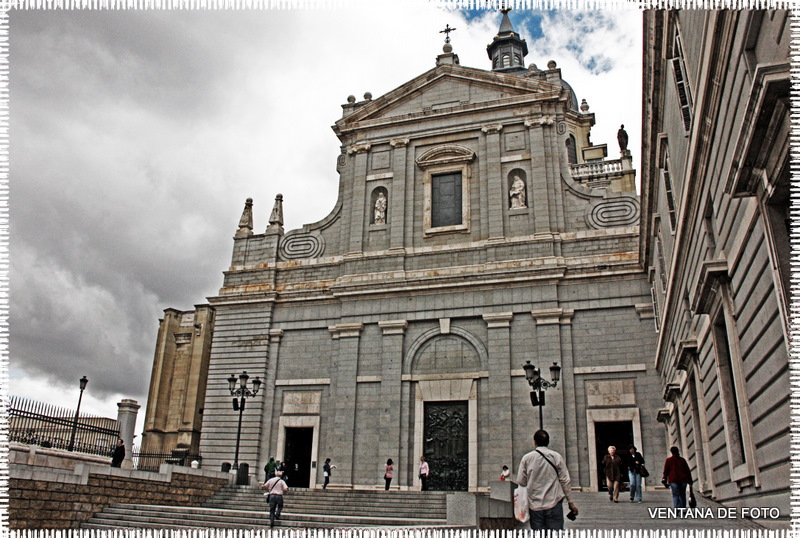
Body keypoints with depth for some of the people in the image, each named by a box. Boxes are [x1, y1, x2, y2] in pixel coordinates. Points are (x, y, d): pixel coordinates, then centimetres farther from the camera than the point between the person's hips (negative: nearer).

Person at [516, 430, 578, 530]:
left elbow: (520, 481, 1)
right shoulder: (556, 456, -1)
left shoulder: (526, 458, -1)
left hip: (535, 506, 1)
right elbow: (565, 481, -1)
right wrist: (571, 502, 6)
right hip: (554, 504, -1)